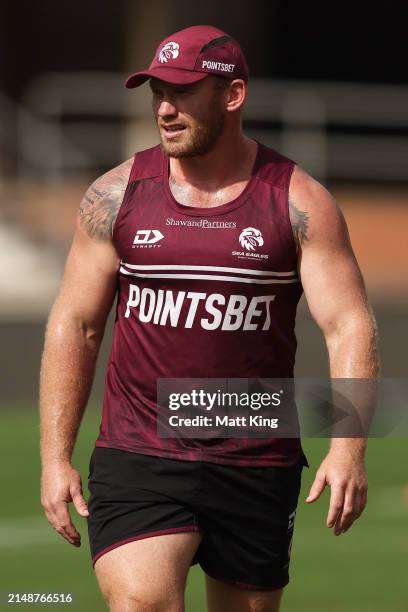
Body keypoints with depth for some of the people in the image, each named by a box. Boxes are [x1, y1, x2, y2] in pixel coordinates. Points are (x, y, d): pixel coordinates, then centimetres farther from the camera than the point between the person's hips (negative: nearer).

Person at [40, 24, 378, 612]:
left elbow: (349, 325, -4)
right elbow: (74, 326, 8)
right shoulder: (116, 196, 4)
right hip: (135, 462, 0)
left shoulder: (300, 203, 0)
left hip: (257, 468, 1)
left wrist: (348, 448, -18)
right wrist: (55, 458, 1)